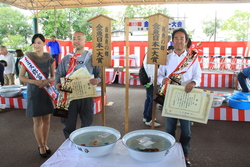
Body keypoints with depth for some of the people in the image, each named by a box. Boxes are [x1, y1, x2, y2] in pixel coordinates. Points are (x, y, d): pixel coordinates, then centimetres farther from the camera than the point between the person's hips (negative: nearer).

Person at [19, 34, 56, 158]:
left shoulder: (49, 58, 2)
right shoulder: (27, 57, -6)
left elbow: (53, 76, 7)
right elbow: (21, 77, -5)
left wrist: (47, 81, -14)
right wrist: (35, 82, -20)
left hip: (46, 91, 3)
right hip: (34, 92, -3)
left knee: (46, 120, 10)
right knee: (37, 121, 4)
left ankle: (45, 144, 29)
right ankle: (40, 146, 23)